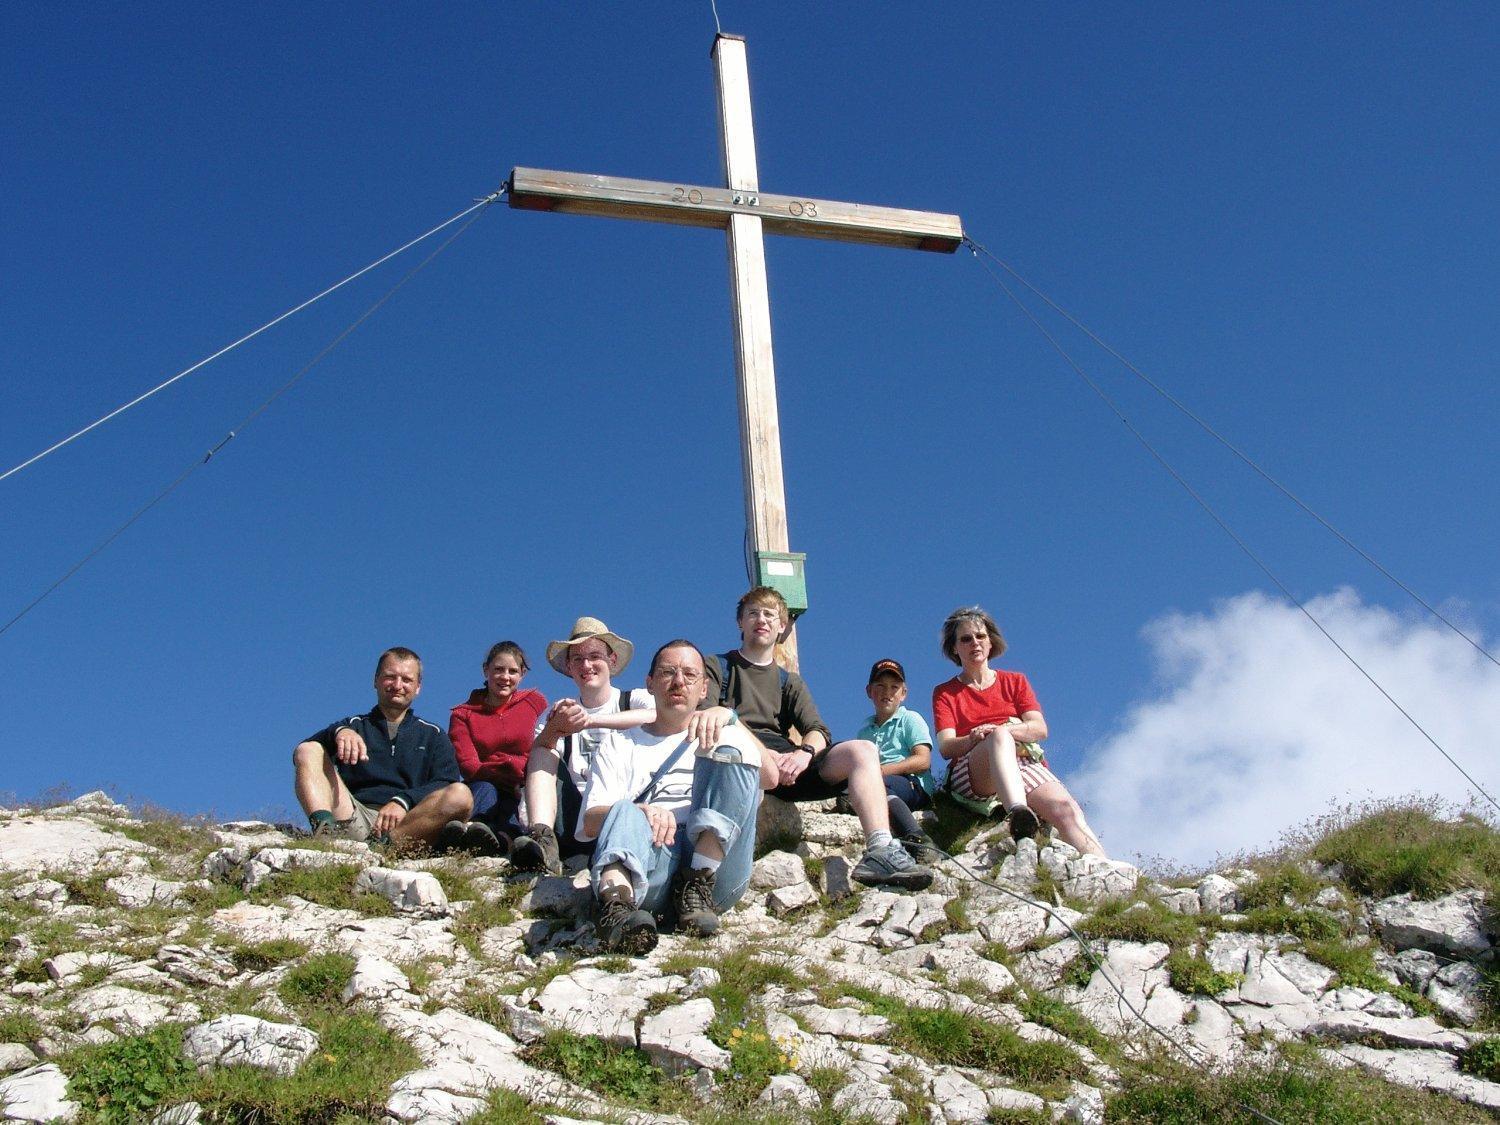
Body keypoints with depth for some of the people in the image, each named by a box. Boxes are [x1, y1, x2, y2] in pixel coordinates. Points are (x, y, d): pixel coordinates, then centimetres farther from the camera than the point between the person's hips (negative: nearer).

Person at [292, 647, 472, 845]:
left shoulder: (433, 735, 23)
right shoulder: (354, 726, 24)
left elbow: (446, 785, 5)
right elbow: (305, 751, 4)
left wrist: (403, 801, -14)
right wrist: (338, 732, -18)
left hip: (408, 823, -1)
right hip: (354, 817, 1)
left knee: (460, 795, -27)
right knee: (307, 751, -13)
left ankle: (380, 841, -43)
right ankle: (324, 827, -41)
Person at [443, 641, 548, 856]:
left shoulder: (535, 702, 14)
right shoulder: (463, 715, 11)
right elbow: (470, 768, -3)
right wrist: (518, 767, -18)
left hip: (526, 794, 0)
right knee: (484, 788, -35)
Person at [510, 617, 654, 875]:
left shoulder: (636, 699, 9)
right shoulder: (559, 713, 18)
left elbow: (660, 718, -18)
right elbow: (534, 763, -1)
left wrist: (591, 721, -25)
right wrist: (553, 729, -23)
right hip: (576, 817, 3)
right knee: (545, 752, -11)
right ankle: (542, 837, -36)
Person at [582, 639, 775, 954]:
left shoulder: (722, 734, 30)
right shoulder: (619, 742, 28)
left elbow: (769, 778, 8)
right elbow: (590, 822, 11)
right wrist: (641, 811, -11)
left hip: (717, 870, 1)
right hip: (651, 859, -1)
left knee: (731, 749, -16)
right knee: (625, 814, -32)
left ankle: (699, 885, -28)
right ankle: (616, 904, -62)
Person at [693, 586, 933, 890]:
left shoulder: (790, 682, 30)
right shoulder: (717, 667, 22)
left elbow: (818, 731, 11)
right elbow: (704, 718, 1)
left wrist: (804, 753, -14)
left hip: (786, 760, 4)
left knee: (863, 749, -20)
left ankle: (880, 851, -40)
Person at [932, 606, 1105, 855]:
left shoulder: (1015, 682, 23)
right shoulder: (945, 693, 18)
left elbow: (1040, 729, 6)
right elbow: (945, 747, 1)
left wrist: (1001, 729, -15)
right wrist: (974, 738, -21)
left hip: (1024, 762, 3)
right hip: (971, 773, -2)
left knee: (1065, 807, -30)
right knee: (1000, 738, -38)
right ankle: (1019, 815, -64)